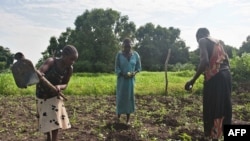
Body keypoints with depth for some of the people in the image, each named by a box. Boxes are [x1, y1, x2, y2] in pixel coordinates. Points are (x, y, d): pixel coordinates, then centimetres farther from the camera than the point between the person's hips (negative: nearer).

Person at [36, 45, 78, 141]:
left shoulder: (69, 69, -12)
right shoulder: (51, 61, -23)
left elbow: (65, 85, -5)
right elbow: (39, 72, -38)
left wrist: (59, 86, -28)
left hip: (54, 97, 2)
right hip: (42, 95, -2)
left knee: (56, 121, -1)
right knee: (45, 120, 11)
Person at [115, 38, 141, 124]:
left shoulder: (135, 54, 0)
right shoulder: (119, 54, -5)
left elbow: (139, 67, 7)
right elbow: (117, 68, -4)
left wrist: (134, 73, -12)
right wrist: (123, 74, -20)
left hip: (131, 80, 2)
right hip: (121, 79, -1)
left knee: (129, 98, 6)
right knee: (120, 97, 3)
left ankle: (128, 119, 17)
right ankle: (118, 116, 21)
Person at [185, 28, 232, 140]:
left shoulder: (203, 41, -1)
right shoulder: (217, 41, 21)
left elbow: (205, 61, -18)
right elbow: (226, 60, 18)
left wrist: (193, 80, -16)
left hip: (214, 77, -8)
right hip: (226, 75, 8)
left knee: (211, 110, -1)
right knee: (224, 108, 15)